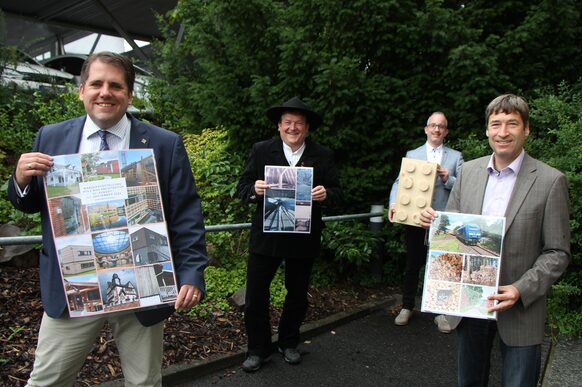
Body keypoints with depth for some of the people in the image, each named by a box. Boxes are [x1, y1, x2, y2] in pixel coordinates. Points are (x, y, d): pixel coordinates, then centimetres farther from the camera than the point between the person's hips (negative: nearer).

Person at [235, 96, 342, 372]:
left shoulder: (323, 156, 1)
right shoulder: (261, 150, -1)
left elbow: (336, 193, 1)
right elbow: (242, 188, -1)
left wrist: (326, 194, -21)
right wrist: (254, 189, -23)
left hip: (304, 239, 1)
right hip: (265, 236, -1)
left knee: (297, 295, 17)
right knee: (255, 296, 4)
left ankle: (289, 343, 40)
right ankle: (258, 349, 25)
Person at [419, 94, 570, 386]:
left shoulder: (550, 181, -9)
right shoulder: (469, 171, 2)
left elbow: (557, 253, -8)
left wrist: (521, 290, -21)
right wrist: (433, 220, -13)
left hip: (518, 308, -3)